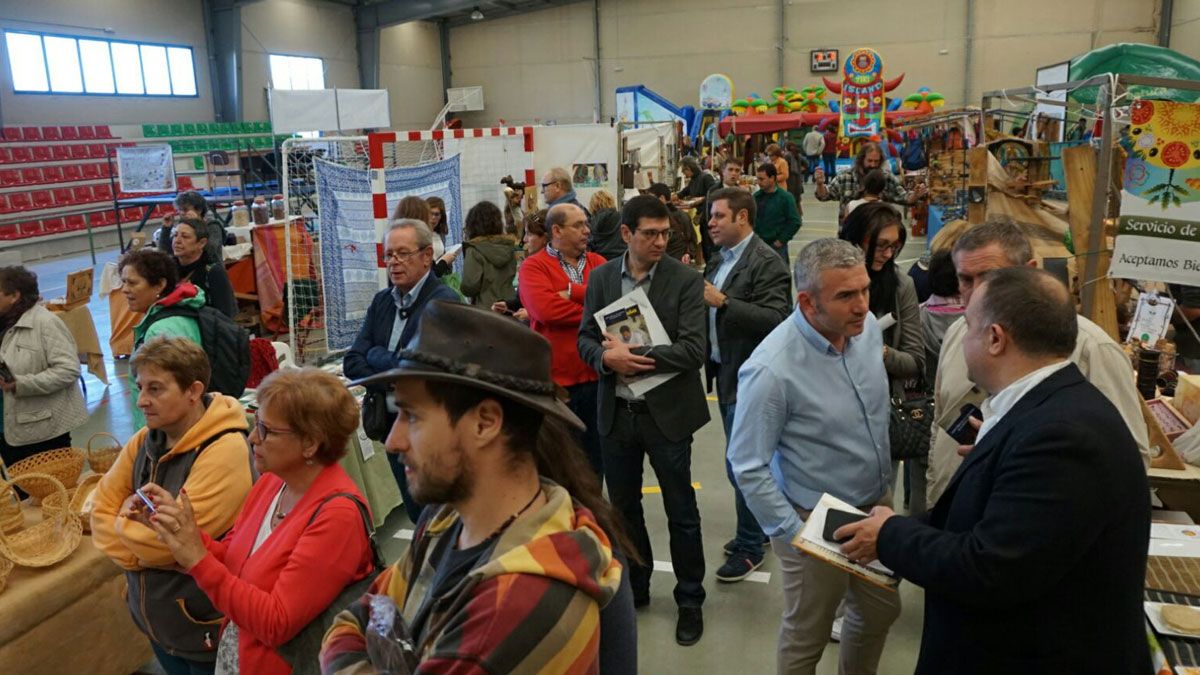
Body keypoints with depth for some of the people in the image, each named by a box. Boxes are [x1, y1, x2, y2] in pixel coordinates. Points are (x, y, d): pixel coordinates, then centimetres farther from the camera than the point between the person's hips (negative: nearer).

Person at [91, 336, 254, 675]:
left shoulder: (224, 452, -27)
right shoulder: (145, 440, 0)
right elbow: (102, 507, 4)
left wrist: (122, 524, -9)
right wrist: (139, 532, -13)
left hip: (205, 624, -7)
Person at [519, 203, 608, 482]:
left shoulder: (597, 263, 9)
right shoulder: (534, 266, -5)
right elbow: (544, 308, -22)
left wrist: (573, 292, -14)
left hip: (596, 374, 4)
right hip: (555, 377, -4)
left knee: (595, 456, 18)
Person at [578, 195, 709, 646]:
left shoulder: (685, 280, -10)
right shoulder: (602, 277, 2)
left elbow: (693, 350, -17)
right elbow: (585, 338, 3)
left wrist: (633, 354, -20)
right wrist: (607, 358, -19)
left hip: (666, 413, -3)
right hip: (616, 413, 4)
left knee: (681, 512, 9)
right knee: (623, 507, 18)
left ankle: (690, 600, 28)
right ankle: (634, 587, 39)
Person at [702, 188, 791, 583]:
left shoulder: (766, 263, -15)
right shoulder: (719, 260, 11)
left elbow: (774, 320, -24)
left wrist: (722, 301, -28)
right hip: (724, 373, 9)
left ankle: (750, 547, 14)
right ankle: (757, 528, 35)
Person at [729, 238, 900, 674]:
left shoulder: (868, 327, -8)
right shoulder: (771, 370, -29)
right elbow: (747, 467, -22)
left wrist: (886, 479, 13)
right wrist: (794, 535, -19)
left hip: (878, 503, 6)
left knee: (881, 612, 25)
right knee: (806, 637, 15)